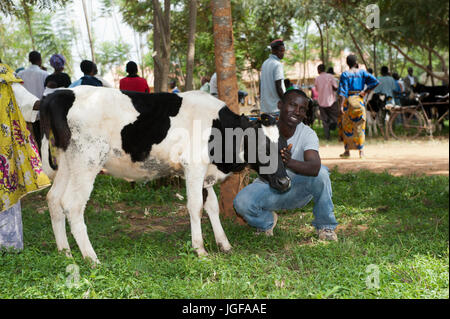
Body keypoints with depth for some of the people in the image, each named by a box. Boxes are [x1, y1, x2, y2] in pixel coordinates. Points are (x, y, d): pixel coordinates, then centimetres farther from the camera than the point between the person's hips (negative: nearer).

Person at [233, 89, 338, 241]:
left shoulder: (308, 134, -19)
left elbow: (314, 167, -38)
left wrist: (289, 162, -57)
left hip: (297, 190, 0)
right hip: (268, 186, 1)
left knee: (321, 172, -30)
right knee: (241, 202, -29)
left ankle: (325, 226, -8)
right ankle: (267, 221, 8)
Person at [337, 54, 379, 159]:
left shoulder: (345, 74, -4)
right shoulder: (362, 73, 4)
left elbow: (343, 91, -12)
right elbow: (375, 82, -4)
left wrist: (341, 105, -15)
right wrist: (365, 91, 1)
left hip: (348, 100, -2)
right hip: (359, 100, 2)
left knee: (346, 126, 8)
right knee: (359, 126, 9)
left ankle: (347, 151, 9)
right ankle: (361, 151, 5)